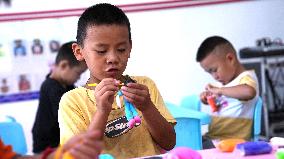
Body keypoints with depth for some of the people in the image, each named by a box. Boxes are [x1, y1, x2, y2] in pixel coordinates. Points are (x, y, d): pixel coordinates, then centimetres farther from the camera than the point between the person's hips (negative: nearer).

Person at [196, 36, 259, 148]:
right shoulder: (224, 81, 17)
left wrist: (219, 90, -25)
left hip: (231, 141, -9)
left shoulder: (246, 77, -9)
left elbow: (249, 92, -36)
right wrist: (207, 98, 13)